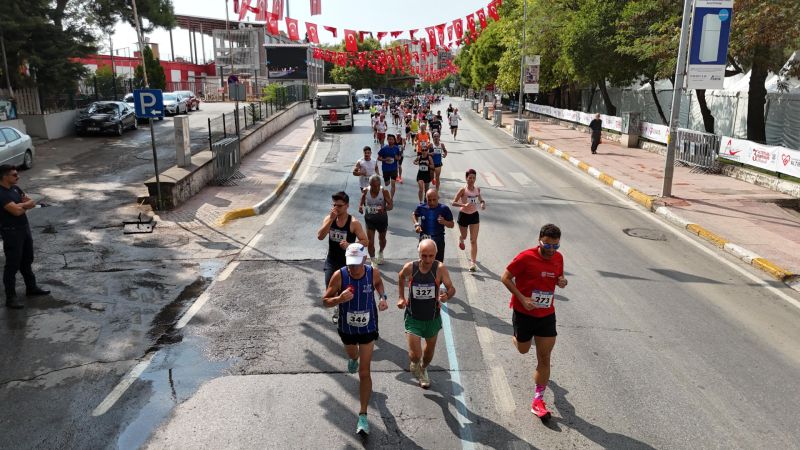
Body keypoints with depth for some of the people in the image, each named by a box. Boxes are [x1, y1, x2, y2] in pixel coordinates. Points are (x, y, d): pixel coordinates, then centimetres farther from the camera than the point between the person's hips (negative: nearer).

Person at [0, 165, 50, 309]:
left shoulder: (15, 188, 7)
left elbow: (33, 203, 6)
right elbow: (17, 211, -27)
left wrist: (21, 205, -13)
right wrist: (25, 205, -6)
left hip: (24, 228, 9)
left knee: (27, 261, 20)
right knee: (13, 265, -1)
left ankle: (31, 288, 34)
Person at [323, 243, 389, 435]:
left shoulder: (373, 273, -18)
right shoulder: (339, 275, -23)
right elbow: (325, 301, -15)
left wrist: (383, 297, -12)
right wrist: (339, 299, -36)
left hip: (368, 328, -1)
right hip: (347, 328, 2)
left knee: (364, 372, -3)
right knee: (352, 355, 32)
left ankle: (363, 415, 6)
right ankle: (353, 359, 72)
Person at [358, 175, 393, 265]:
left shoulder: (384, 191, -17)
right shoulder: (365, 191, -11)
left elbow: (391, 205, -19)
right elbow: (361, 203, 2)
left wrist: (384, 208, -41)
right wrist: (360, 207, -23)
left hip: (382, 218, 0)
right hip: (369, 218, 0)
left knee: (382, 238, 22)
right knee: (370, 240, -5)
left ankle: (380, 252, 52)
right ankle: (373, 259, 12)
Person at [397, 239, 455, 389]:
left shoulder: (440, 268, -22)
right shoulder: (410, 268, -18)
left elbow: (452, 289, -23)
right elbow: (401, 277, 5)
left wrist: (447, 296, -45)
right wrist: (401, 297, 4)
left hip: (433, 317, 1)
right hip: (413, 317, -1)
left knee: (430, 349, 23)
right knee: (415, 355, -9)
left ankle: (423, 369, 57)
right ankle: (414, 364, 30)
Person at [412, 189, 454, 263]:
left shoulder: (444, 209, -8)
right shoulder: (421, 207, -3)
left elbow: (452, 225, -1)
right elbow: (414, 215, 20)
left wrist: (444, 222, -22)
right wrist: (416, 224, 2)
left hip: (438, 240, -2)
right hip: (424, 239, 2)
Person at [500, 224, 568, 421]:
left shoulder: (558, 258, -3)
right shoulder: (526, 257, -20)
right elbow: (505, 278, -14)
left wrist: (561, 281, -10)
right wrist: (522, 298, -22)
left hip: (547, 314, 3)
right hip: (524, 313, -3)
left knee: (544, 359, 2)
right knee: (523, 349, 18)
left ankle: (538, 400, 12)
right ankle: (517, 336, 56)